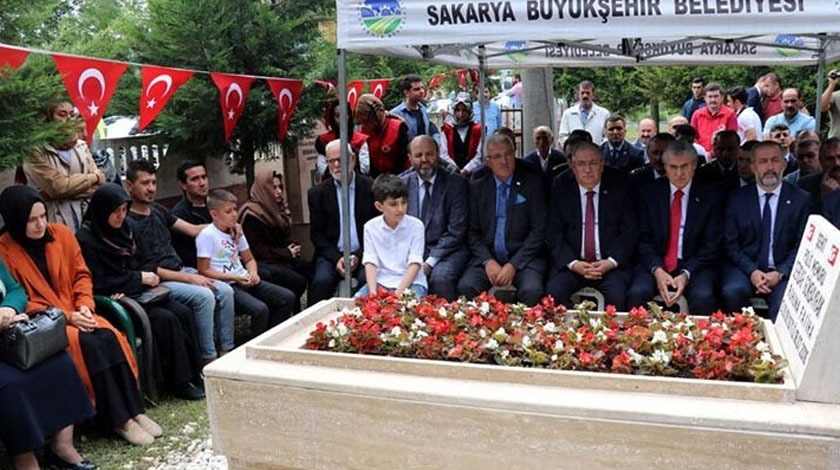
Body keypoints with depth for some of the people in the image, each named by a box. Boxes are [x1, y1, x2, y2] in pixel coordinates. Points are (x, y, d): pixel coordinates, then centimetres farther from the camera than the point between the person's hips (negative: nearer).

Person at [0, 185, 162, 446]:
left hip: (76, 313, 4)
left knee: (110, 337, -24)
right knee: (87, 344, -29)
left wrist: (84, 305, -9)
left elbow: (81, 274, 9)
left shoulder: (61, 233, 2)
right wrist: (66, 316, -18)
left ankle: (134, 410, -19)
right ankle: (119, 418, -20)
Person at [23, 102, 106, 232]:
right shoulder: (37, 152, -5)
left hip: (87, 222, 4)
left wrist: (68, 189, -12)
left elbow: (99, 185, 2)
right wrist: (93, 177, -4)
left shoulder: (81, 146, 10)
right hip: (57, 225, -4)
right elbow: (58, 186, -15)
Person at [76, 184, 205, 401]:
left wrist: (140, 279, -5)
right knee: (165, 319, -25)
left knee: (183, 313, -15)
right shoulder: (86, 239, -11)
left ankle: (194, 374, -10)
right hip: (113, 299, -7)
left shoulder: (123, 229, 12)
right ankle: (179, 381, -15)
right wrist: (138, 278, -14)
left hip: (136, 292, 7)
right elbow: (97, 284, -15)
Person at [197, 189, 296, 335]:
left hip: (244, 280, 8)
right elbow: (203, 271, -11)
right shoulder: (207, 235, -10)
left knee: (288, 297, -5)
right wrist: (234, 277, -16)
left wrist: (253, 272, -3)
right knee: (260, 309, -30)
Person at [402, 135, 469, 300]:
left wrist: (430, 262, -14)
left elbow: (455, 231, -5)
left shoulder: (456, 184, 0)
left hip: (446, 251, -2)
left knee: (440, 280, -32)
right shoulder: (402, 184, 10)